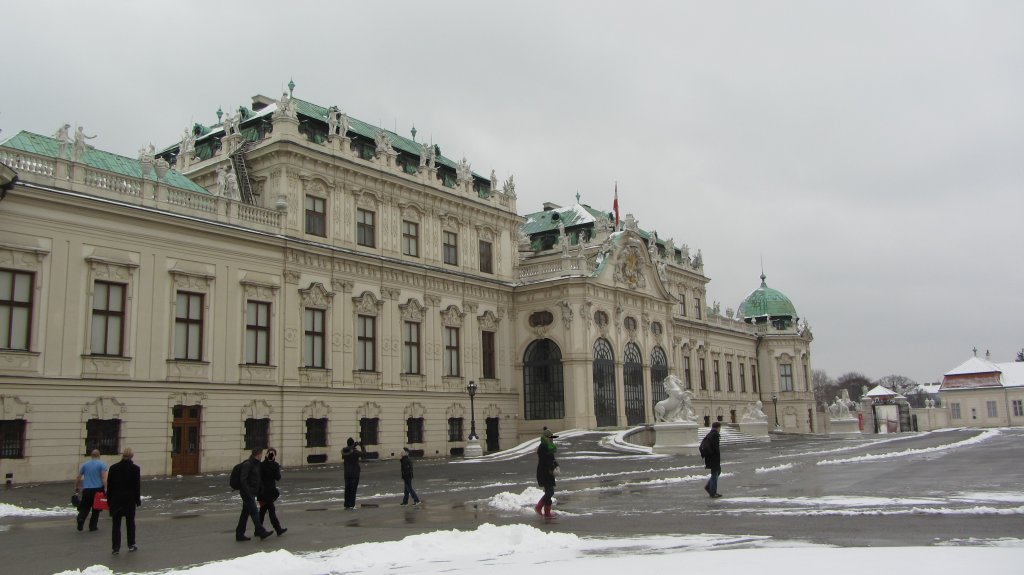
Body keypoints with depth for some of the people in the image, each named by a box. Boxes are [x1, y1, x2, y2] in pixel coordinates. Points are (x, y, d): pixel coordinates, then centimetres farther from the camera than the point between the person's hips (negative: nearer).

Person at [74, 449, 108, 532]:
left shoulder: (85, 464, 10)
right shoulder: (101, 464, -1)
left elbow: (79, 478, 11)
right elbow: (104, 478, -12)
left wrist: (76, 487, 24)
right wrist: (105, 488, -14)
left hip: (86, 489, 2)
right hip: (98, 489, -2)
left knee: (85, 507, 9)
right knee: (96, 509, 10)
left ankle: (81, 519, -18)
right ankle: (93, 526, 12)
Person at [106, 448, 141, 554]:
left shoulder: (113, 468, -3)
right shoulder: (135, 468, -8)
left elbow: (109, 485, 1)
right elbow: (137, 485, -5)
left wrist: (109, 499, 9)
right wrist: (138, 500, 3)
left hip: (116, 499, 1)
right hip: (130, 500, -1)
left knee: (116, 524, 5)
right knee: (130, 523, 12)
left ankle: (116, 547, 3)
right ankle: (131, 545, 19)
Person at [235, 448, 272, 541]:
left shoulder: (256, 464, 14)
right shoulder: (247, 464, -15)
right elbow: (243, 479, -21)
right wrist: (248, 492, -23)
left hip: (252, 493, 9)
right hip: (247, 493, -9)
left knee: (245, 513, 11)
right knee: (254, 512, -7)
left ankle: (239, 534, 15)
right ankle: (261, 532, -4)